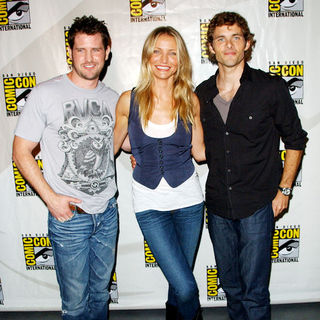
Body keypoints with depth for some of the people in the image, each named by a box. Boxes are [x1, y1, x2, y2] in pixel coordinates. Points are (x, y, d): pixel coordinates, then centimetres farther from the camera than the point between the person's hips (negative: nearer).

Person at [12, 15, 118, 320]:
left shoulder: (112, 98, 5)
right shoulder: (46, 94, -9)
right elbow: (21, 152, -6)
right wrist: (50, 198, -14)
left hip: (107, 212, 4)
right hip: (68, 216, -4)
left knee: (101, 293, 21)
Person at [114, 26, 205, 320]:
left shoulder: (190, 101, -2)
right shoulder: (129, 101, -5)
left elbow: (199, 151, 5)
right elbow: (113, 145, 7)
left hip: (188, 198, 2)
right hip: (149, 202, -1)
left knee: (179, 281, 14)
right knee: (186, 288, -5)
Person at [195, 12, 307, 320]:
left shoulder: (271, 87, -6)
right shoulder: (202, 94, 4)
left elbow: (295, 140, 2)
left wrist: (284, 189, -2)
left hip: (257, 205, -3)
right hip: (217, 206, 4)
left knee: (254, 290, 4)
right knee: (230, 284, 19)